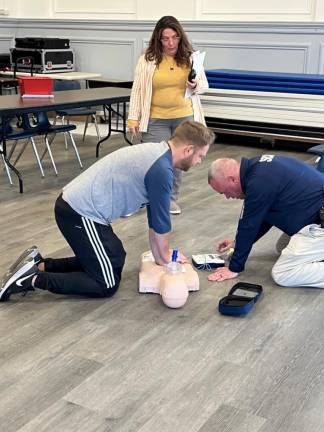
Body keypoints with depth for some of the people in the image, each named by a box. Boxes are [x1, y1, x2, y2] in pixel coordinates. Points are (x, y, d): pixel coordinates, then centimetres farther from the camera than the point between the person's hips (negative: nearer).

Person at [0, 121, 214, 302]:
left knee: (115, 261, 21)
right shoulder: (161, 169, -18)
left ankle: (40, 264, 17)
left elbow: (155, 216, 20)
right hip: (81, 214, -10)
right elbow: (161, 222, -7)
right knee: (107, 284, -1)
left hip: (74, 206, 10)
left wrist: (161, 253, 23)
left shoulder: (156, 154, 13)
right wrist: (164, 256, 11)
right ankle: (32, 279, -5)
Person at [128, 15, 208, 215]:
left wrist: (195, 86, -17)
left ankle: (172, 198, 28)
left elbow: (204, 85, 7)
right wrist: (133, 118, -5)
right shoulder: (147, 59, -5)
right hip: (155, 119, -2)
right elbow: (137, 90, -2)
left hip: (184, 117, 2)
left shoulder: (190, 58, -1)